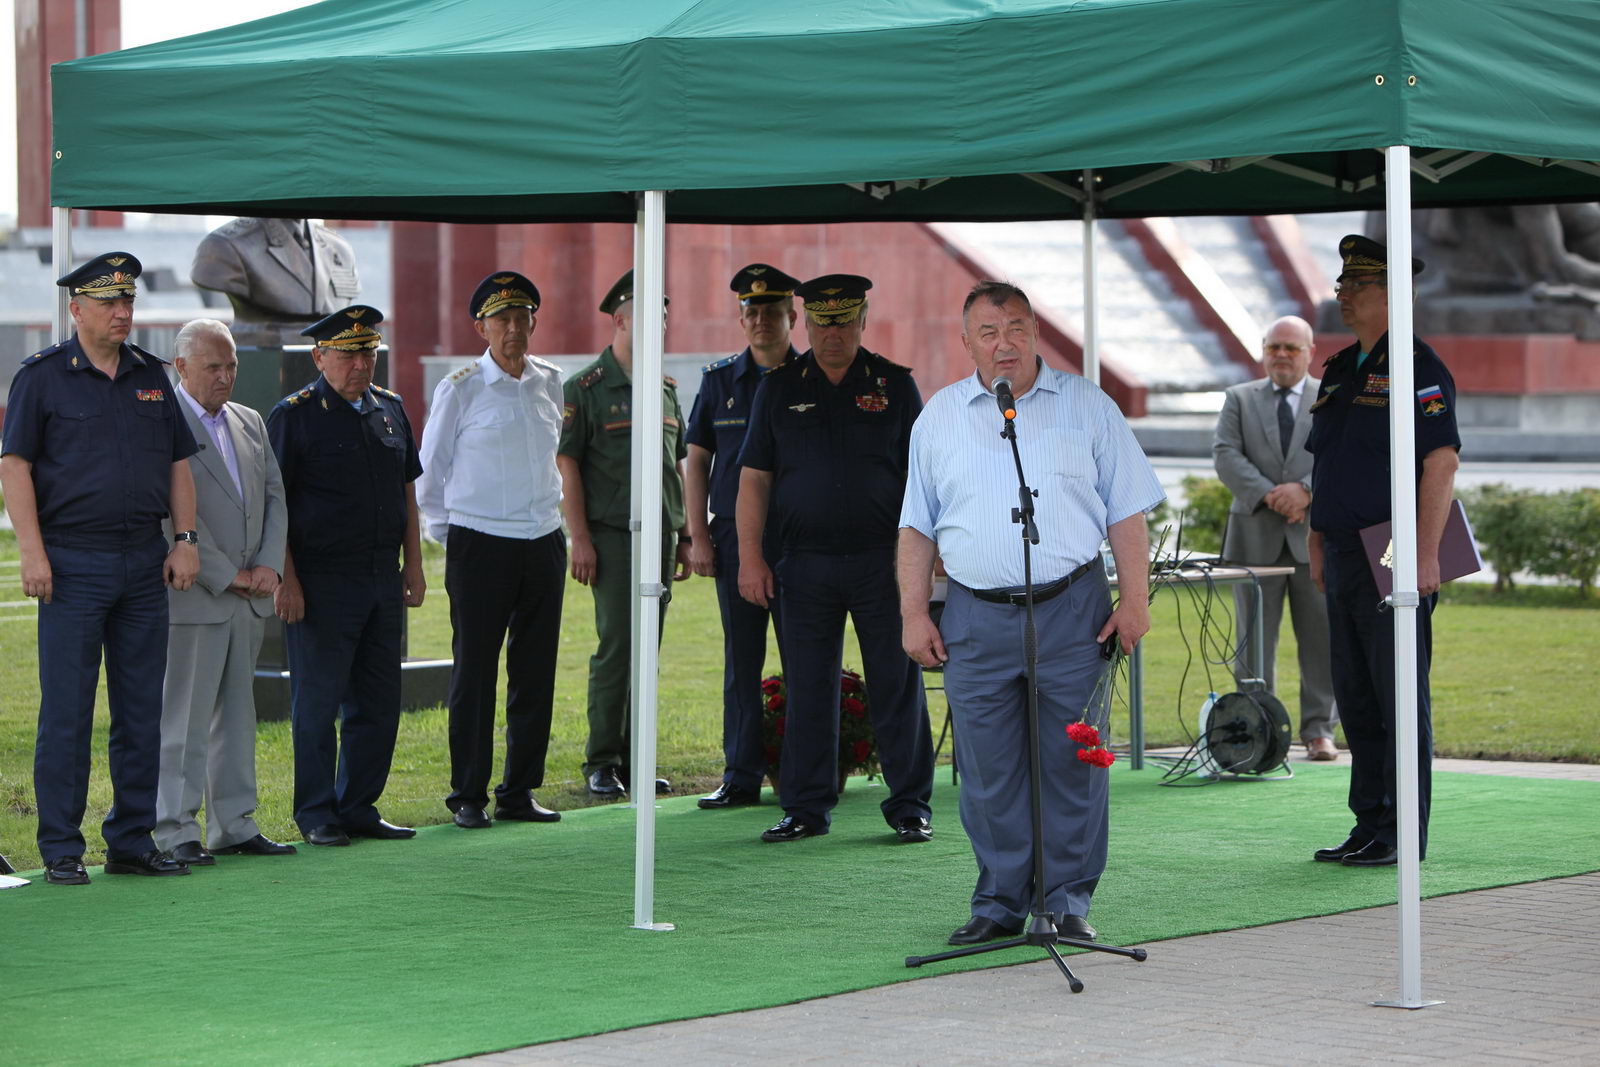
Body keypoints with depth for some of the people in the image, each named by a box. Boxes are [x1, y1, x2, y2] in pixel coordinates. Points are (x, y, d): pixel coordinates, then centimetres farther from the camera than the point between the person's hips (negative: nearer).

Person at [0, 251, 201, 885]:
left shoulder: (151, 376, 13)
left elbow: (178, 463, 16)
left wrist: (185, 539, 5)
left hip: (144, 562, 5)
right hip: (73, 564, -5)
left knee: (142, 709, 7)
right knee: (66, 712, -3)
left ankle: (133, 840, 15)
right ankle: (61, 850, 2)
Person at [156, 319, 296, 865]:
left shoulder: (249, 422, 15)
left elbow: (274, 494, 14)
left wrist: (269, 565, -2)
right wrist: (226, 575, -13)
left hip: (247, 597, 7)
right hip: (192, 595, -7)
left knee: (236, 713, 11)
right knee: (183, 717, -5)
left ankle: (234, 826, 16)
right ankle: (175, 831, -1)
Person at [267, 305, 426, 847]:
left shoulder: (390, 410, 13)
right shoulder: (293, 416, -6)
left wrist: (413, 566, 13)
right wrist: (285, 578, -13)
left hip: (383, 580, 6)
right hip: (320, 583, -6)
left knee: (378, 704, 8)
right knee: (317, 704, -1)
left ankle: (359, 807, 18)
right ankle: (316, 815, 7)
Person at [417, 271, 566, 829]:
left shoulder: (551, 383, 8)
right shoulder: (459, 391, -5)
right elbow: (429, 470, 3)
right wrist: (443, 531, 4)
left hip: (544, 545, 5)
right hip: (480, 547, -5)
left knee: (536, 673, 6)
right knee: (474, 673, -2)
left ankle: (519, 791, 14)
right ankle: (468, 794, 4)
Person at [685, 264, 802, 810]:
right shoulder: (720, 380, 8)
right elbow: (696, 461, 11)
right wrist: (698, 536, 3)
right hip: (735, 536, 2)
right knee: (741, 658, 6)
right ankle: (741, 776, 10)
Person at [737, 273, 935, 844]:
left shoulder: (894, 385, 5)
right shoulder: (779, 389, 7)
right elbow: (754, 477, 6)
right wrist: (750, 557, -2)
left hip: (882, 560, -1)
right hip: (806, 564, 1)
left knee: (897, 685, 1)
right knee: (807, 689, 5)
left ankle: (910, 806, 9)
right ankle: (806, 808, 12)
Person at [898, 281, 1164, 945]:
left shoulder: (1086, 407, 6)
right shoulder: (939, 418, 11)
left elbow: (1126, 512, 6)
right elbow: (917, 526, 13)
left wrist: (1134, 599, -2)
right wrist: (914, 614, 6)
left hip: (1071, 612, -1)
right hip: (977, 617, 1)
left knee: (1072, 764, -1)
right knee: (987, 771, 2)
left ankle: (1068, 902, 7)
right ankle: (999, 903, 11)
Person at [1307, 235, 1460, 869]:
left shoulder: (1416, 366, -9)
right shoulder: (1339, 370, 16)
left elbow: (1442, 461, -16)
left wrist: (1426, 554, -21)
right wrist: (1317, 544, 17)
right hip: (1344, 557, 8)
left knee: (1399, 697, -4)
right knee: (1355, 698, 10)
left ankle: (1403, 835, 0)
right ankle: (1369, 825, 17)